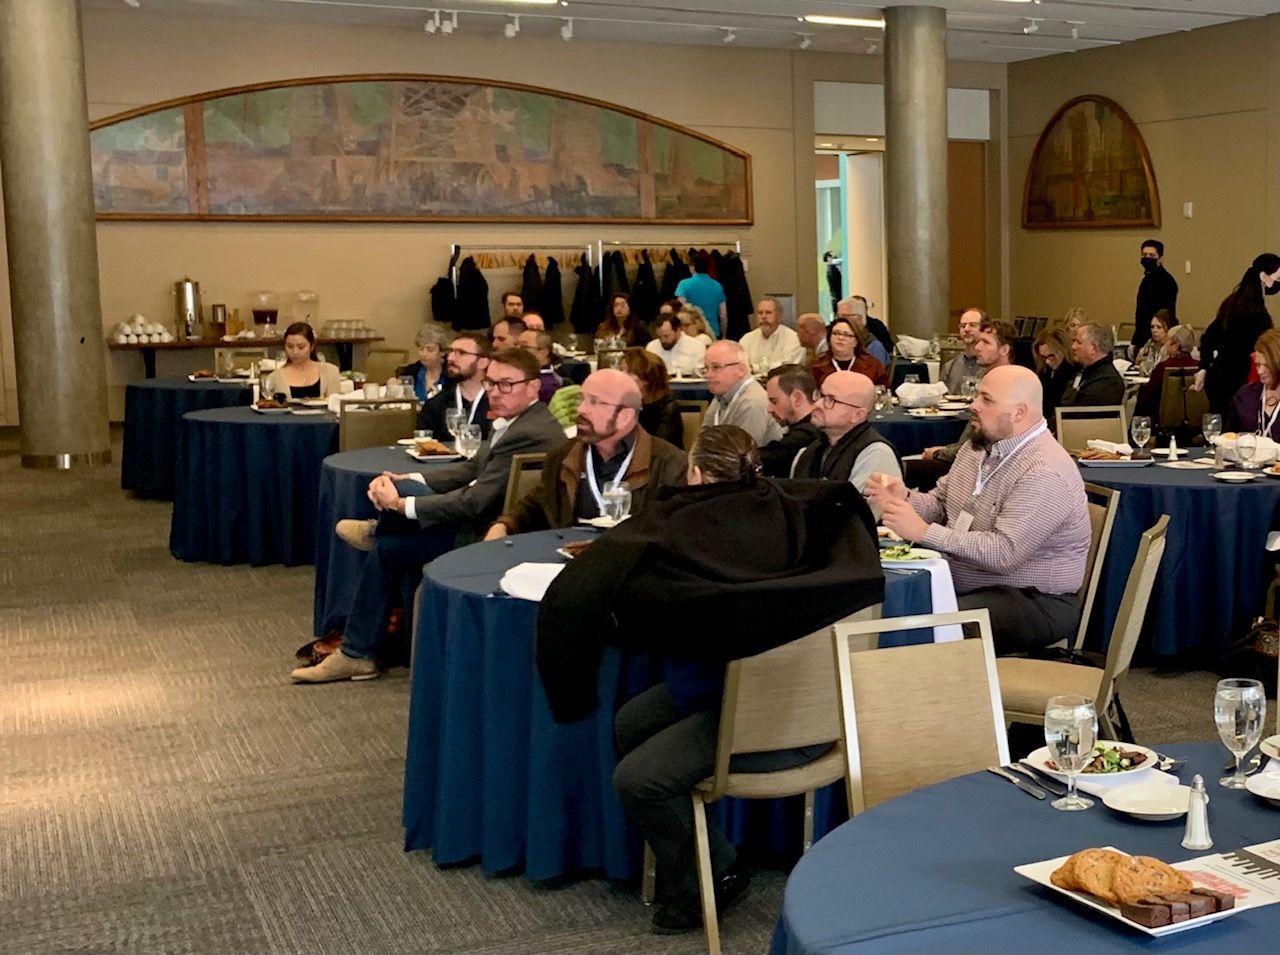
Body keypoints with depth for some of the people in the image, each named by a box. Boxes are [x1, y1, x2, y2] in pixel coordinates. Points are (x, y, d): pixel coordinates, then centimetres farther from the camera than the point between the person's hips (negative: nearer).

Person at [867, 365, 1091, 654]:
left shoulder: (1045, 474, -21)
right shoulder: (980, 446, 8)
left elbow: (1004, 553, -29)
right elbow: (940, 503, 15)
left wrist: (923, 532, -29)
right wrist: (905, 499, -8)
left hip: (1032, 601, -8)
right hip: (962, 582, 9)